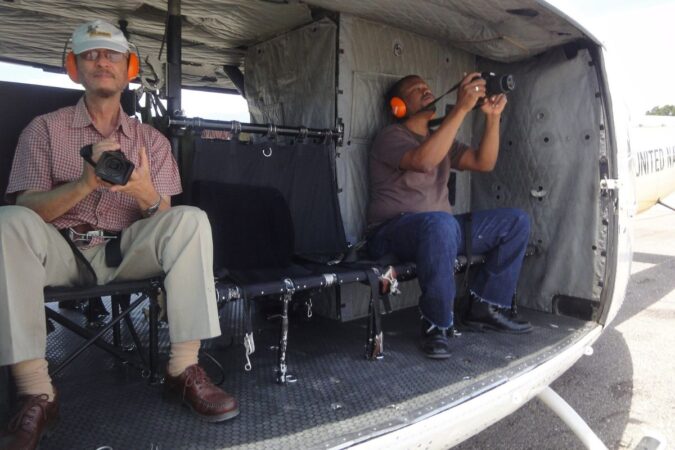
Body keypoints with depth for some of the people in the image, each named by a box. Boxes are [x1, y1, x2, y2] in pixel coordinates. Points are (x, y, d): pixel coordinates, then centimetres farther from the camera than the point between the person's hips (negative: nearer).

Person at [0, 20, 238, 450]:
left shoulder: (151, 139, 9)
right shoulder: (45, 129, 6)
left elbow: (166, 219, 0)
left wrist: (148, 196, -25)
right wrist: (85, 182, -24)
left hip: (127, 253, 1)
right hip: (60, 251, 0)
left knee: (191, 220, -25)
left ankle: (184, 368, -24)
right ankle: (36, 393, -28)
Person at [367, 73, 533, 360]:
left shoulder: (442, 138, 21)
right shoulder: (391, 137, -4)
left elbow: (483, 163, 9)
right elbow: (424, 161, -26)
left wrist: (493, 117, -3)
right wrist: (461, 108, -25)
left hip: (439, 226, 8)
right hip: (393, 232, -8)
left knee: (516, 221, 0)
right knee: (441, 223, -41)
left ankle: (485, 306, 3)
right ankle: (437, 325, -24)